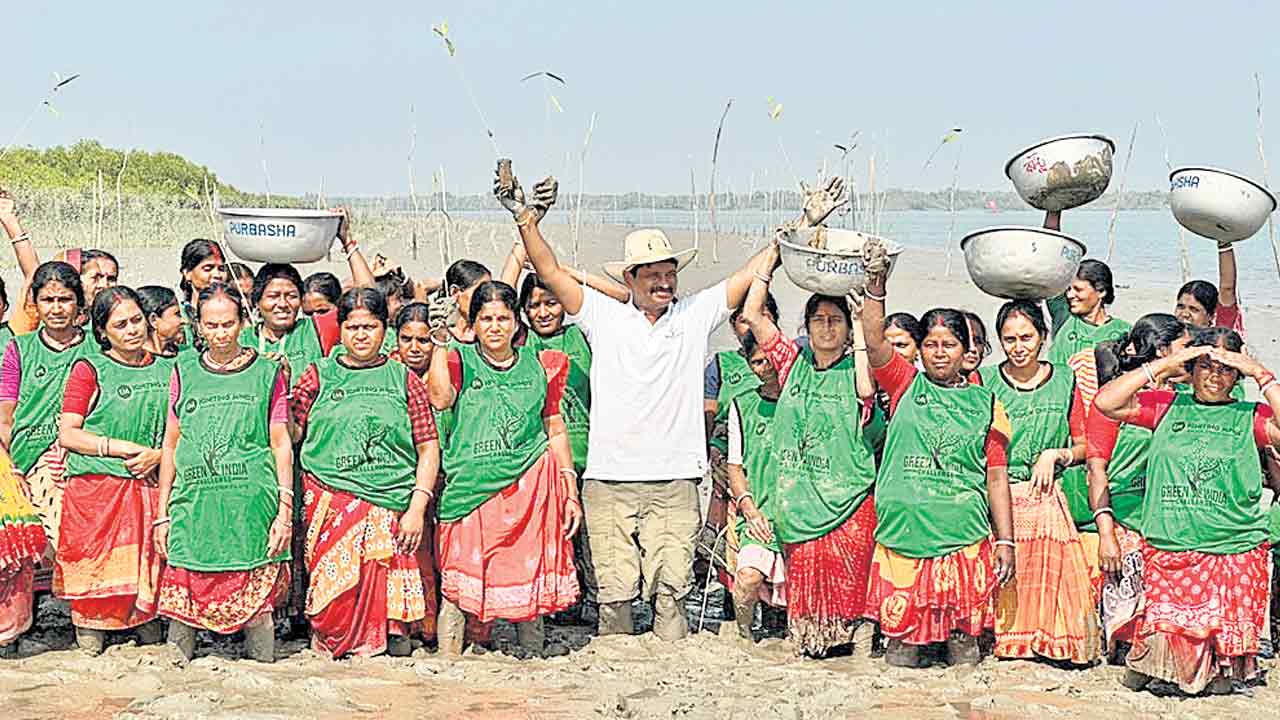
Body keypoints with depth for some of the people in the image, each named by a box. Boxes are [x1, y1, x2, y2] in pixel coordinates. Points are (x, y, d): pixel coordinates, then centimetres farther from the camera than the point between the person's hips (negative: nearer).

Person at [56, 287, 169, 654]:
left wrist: (158, 454, -5)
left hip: (149, 489, 3)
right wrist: (126, 448, -11)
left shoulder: (166, 370, 12)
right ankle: (90, 653, 6)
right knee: (93, 571, -3)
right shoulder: (88, 369, 0)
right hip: (95, 491, -3)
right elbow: (67, 434, -4)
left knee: (148, 575, 1)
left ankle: (151, 647, 11)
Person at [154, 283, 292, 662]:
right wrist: (162, 514, 10)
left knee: (256, 601, -3)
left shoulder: (267, 372, 7)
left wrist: (285, 512, -2)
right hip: (194, 503, 2)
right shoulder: (185, 371, 12)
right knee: (182, 597, -1)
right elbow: (171, 445, 15)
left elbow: (281, 446, 6)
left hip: (252, 504, -2)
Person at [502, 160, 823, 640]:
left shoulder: (696, 315, 10)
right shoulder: (604, 316, 8)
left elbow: (755, 271, 11)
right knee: (614, 590, 1)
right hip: (609, 480, 0)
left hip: (674, 480, 0)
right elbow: (551, 273, 6)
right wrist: (526, 221, -4)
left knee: (671, 588, -2)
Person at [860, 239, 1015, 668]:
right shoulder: (906, 385, 9)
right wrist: (875, 288, -21)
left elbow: (997, 476, 10)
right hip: (903, 531, 0)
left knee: (964, 630, 1)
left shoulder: (984, 403, 10)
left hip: (964, 536, 0)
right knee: (901, 624, 1)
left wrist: (1005, 540, 5)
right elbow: (875, 343, -8)